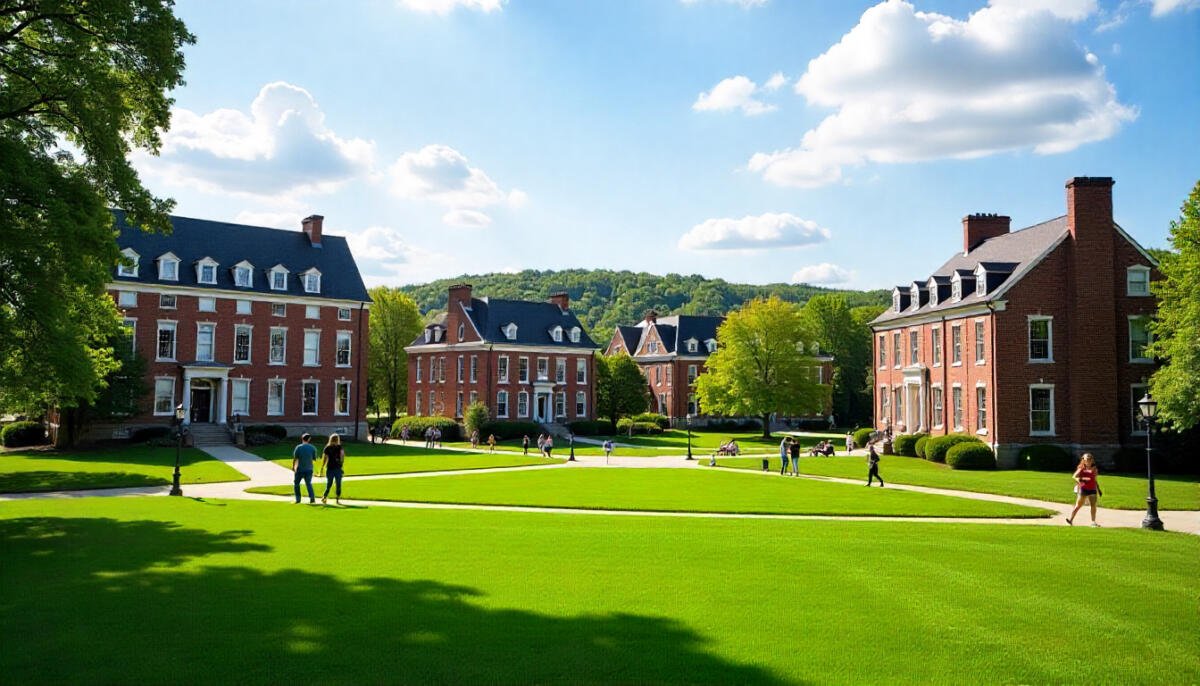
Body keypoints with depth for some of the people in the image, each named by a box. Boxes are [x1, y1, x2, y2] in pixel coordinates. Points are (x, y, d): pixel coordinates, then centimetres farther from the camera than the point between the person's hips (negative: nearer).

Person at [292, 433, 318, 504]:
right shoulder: (312, 448, -1)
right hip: (309, 469, 2)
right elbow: (314, 459, 5)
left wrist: (293, 466, 7)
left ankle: (298, 499, 12)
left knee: (296, 483, 14)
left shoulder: (299, 447, -8)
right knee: (309, 484, 11)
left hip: (300, 469, -2)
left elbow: (295, 458, -7)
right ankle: (312, 498, -4)